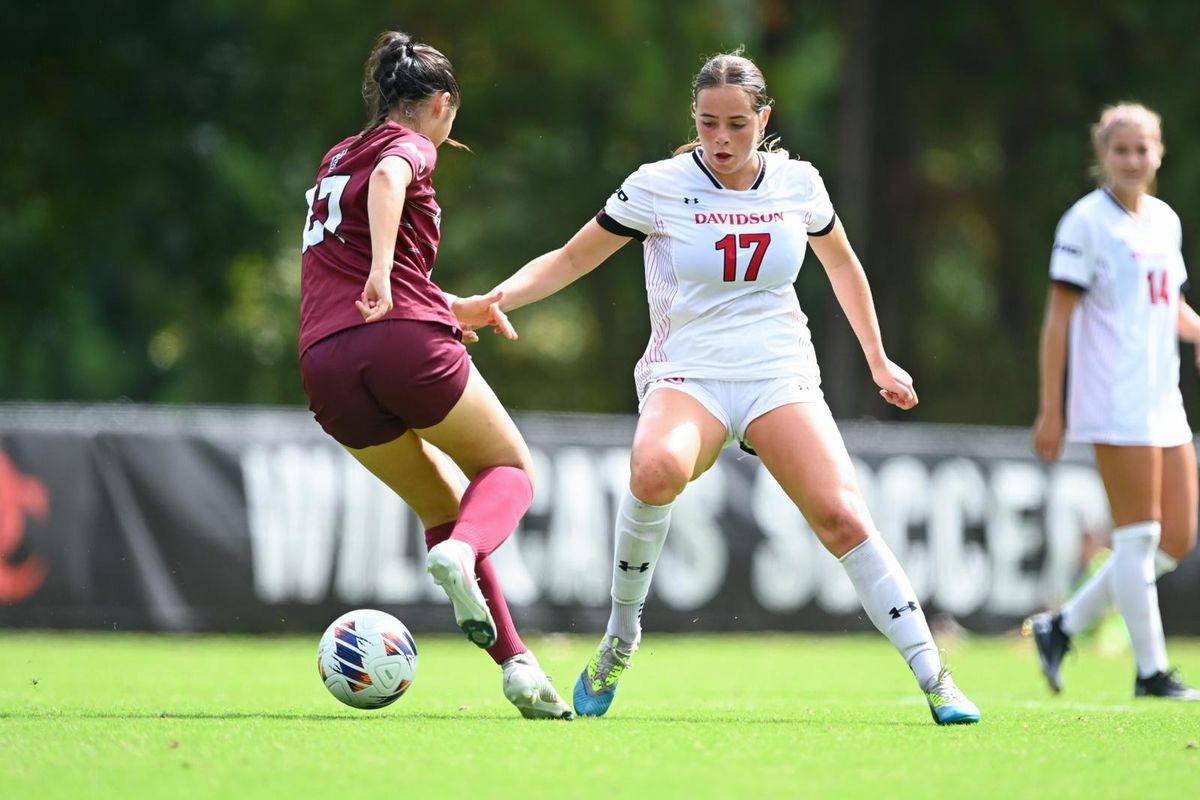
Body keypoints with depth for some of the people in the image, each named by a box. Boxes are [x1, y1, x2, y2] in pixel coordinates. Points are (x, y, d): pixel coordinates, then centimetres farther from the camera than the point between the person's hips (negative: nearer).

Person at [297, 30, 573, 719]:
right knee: (510, 470, 13)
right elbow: (386, 179, -21)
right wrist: (382, 272, -32)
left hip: (326, 365, 6)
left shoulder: (336, 160, 28)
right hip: (406, 340, -6)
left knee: (443, 506, 19)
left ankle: (514, 660, 5)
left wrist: (454, 307, 45)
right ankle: (460, 554, -22)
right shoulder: (411, 146, 6)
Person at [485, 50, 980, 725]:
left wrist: (878, 359, 28)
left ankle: (934, 679, -13)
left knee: (843, 516, -21)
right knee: (658, 469, -37)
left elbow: (842, 263, 24)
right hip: (685, 372, -2)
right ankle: (621, 636, -15)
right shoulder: (659, 187, -3)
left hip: (781, 377, 2)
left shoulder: (798, 183, 4)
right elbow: (569, 260, 4)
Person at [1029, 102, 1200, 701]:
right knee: (1137, 535, -7)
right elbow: (1059, 317, -8)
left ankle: (1061, 627, 15)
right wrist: (1050, 409, -12)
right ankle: (1151, 672, -1)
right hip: (1115, 404, -8)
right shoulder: (1087, 221, -6)